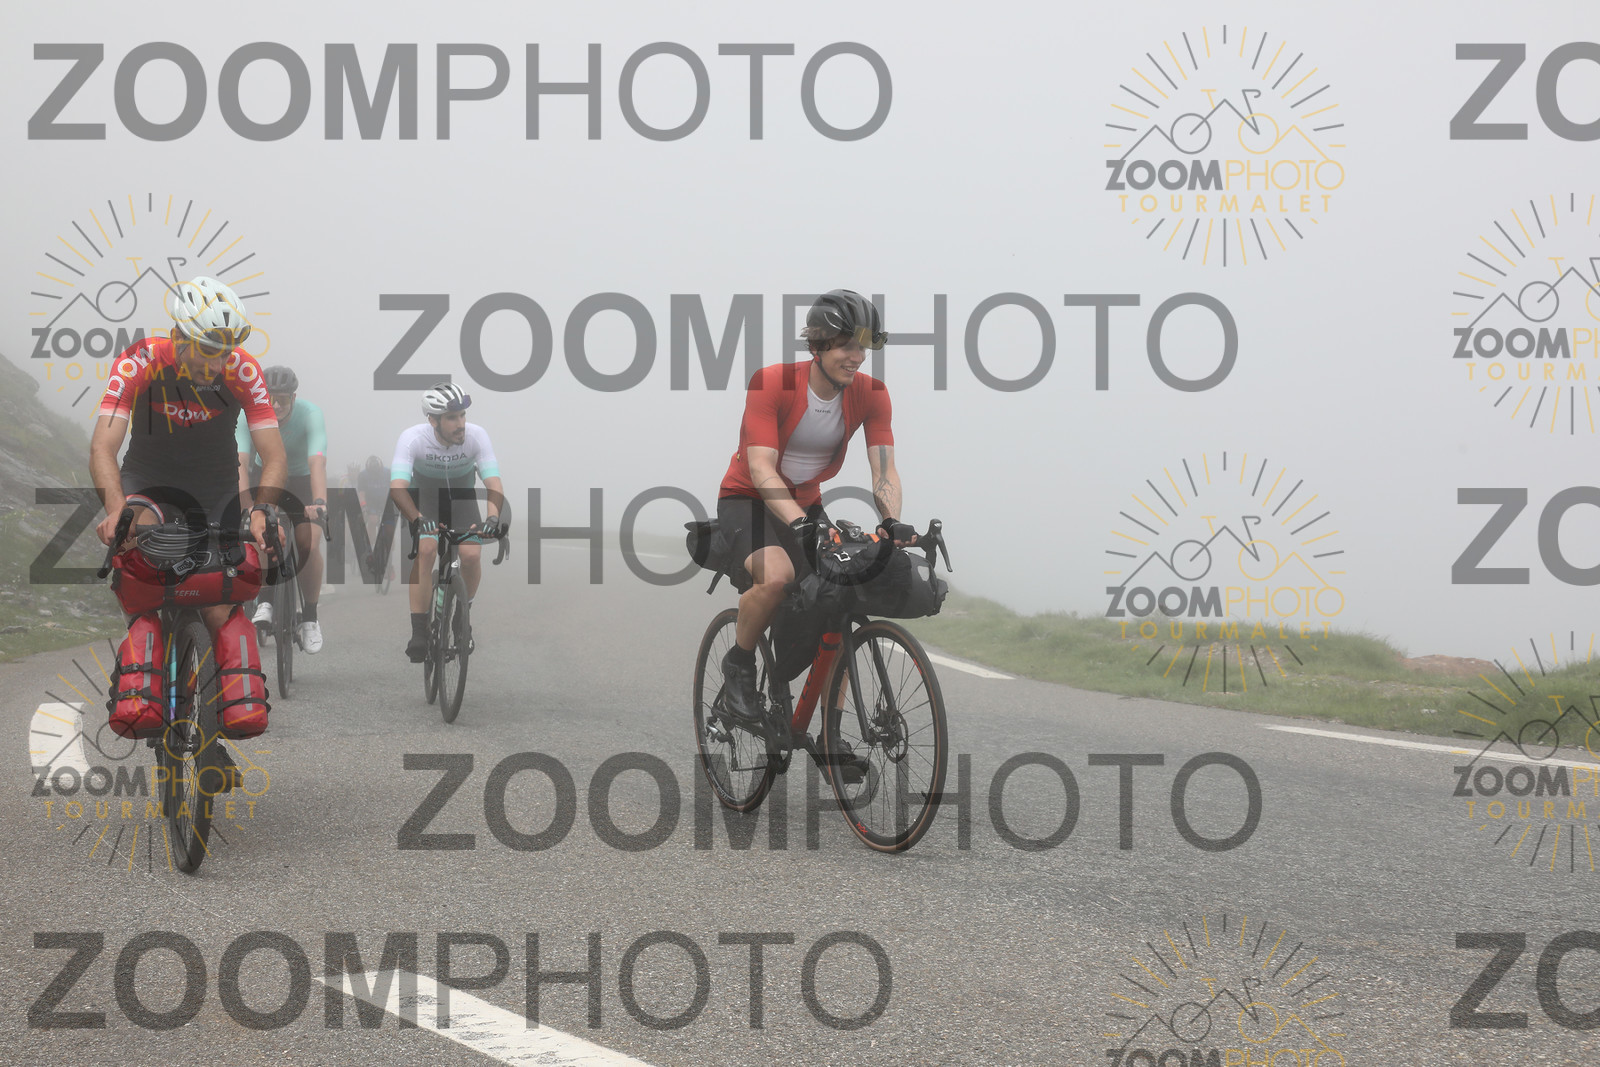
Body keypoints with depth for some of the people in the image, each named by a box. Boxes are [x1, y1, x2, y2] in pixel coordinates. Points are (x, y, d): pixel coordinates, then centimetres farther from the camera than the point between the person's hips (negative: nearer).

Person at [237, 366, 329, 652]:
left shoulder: (310, 414, -29)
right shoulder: (248, 415, -25)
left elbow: (317, 462, -41)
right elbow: (241, 462, -34)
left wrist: (319, 502, -57)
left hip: (301, 480, -1)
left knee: (309, 543, -21)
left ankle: (310, 616, -3)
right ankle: (265, 601, -13)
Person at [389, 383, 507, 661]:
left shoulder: (476, 435, -27)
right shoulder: (412, 439, -31)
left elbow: (494, 484, -33)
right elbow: (397, 486, -41)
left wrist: (493, 518, -52)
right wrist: (418, 520, -58)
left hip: (462, 497, 2)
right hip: (423, 497, -2)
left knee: (472, 555, -19)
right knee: (425, 550, -26)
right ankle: (418, 632, -19)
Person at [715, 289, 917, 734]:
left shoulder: (871, 394, -12)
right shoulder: (772, 383, -25)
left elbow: (884, 468, -16)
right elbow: (761, 469, -31)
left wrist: (892, 522, -36)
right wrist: (800, 524, -46)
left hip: (806, 505, 5)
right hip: (747, 499, -5)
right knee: (777, 575, -34)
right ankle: (739, 664, -7)